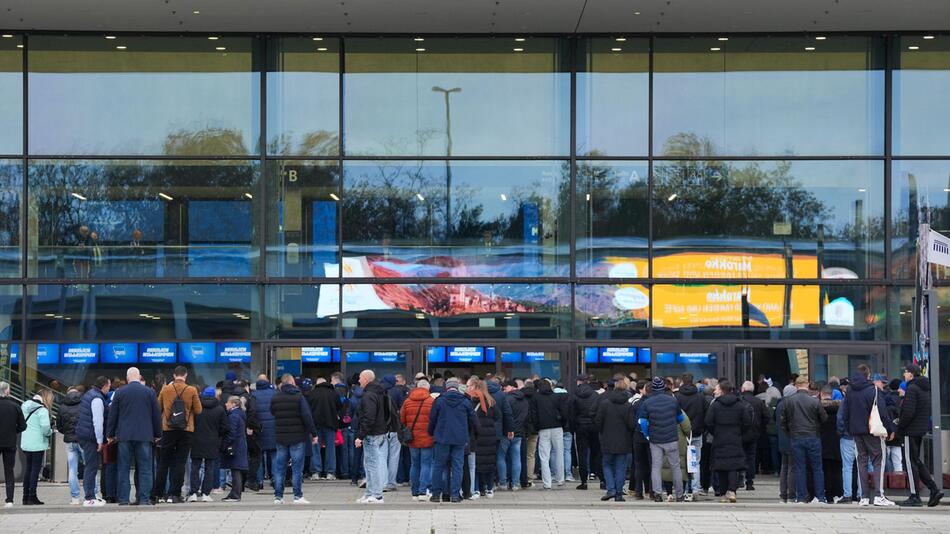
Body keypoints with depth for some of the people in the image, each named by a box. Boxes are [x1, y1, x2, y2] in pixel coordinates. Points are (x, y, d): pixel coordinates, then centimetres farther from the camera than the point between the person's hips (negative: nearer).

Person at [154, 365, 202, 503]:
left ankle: (159, 494, 9)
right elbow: (198, 410, -3)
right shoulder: (192, 391, -6)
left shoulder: (165, 390, -2)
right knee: (180, 463, 3)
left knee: (164, 462, 9)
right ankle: (174, 494, -1)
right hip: (186, 430, -1)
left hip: (168, 430, 1)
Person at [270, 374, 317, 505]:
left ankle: (278, 496, 8)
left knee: (279, 468, 8)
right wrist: (313, 433, -6)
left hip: (280, 438, 4)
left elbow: (272, 414, 15)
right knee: (297, 468, 0)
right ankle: (298, 496, -1)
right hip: (297, 437, -4)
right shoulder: (298, 397, -8)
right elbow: (307, 417, -11)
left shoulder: (275, 398, 4)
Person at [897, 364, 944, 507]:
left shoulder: (912, 388, -15)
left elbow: (908, 412, -23)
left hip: (911, 430, -9)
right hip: (922, 429, 9)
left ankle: (914, 497, -1)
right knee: (916, 460, 16)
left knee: (911, 462, -3)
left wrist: (899, 427, -9)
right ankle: (934, 490, 9)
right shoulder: (925, 388, 14)